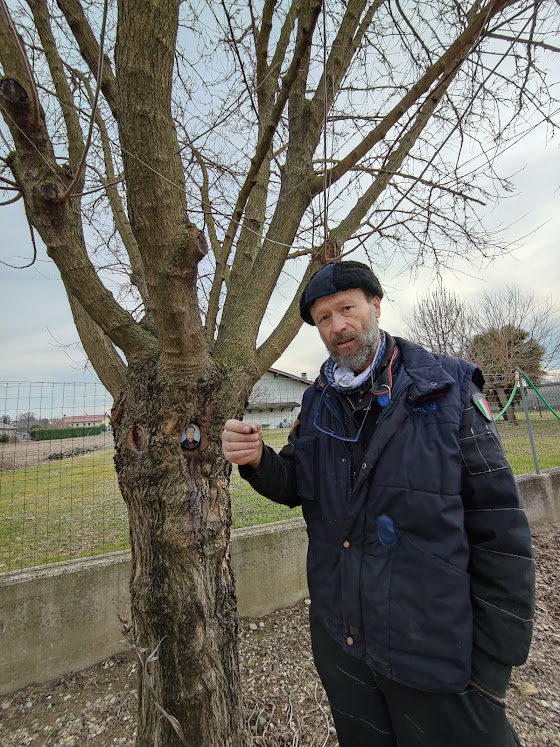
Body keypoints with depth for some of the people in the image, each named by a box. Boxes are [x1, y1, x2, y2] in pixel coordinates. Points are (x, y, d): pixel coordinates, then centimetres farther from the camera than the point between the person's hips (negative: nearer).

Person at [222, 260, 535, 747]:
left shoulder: (448, 390, -14)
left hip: (436, 650, -4)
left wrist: (495, 664, -9)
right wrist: (258, 461, -18)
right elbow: (296, 486, 4)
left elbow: (500, 530, -12)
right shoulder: (318, 402, -1)